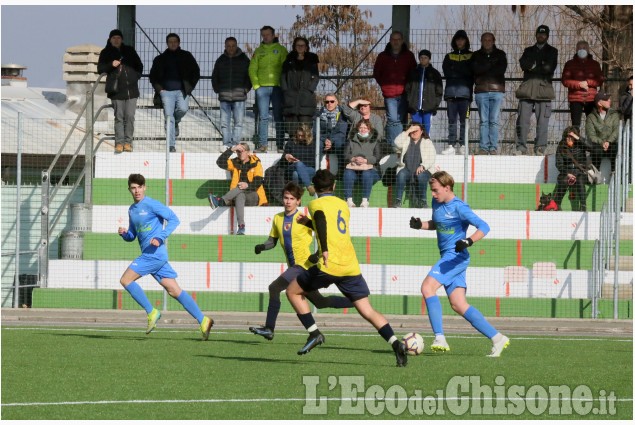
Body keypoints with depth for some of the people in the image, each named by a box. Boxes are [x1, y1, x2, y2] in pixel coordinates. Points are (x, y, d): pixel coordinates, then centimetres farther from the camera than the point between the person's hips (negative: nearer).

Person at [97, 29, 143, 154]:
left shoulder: (129, 51, 15)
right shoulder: (106, 53, 8)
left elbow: (139, 66, 21)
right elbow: (100, 68, 0)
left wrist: (136, 76, 4)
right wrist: (111, 65, -16)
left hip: (131, 89, 2)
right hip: (117, 90, -2)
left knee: (130, 116, -5)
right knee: (119, 117, -3)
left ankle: (128, 142, -1)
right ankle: (119, 142, -2)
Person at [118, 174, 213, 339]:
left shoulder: (151, 204, -6)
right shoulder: (132, 210, 19)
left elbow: (174, 219, -10)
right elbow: (132, 236, 26)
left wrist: (160, 238, -19)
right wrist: (124, 233, 3)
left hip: (154, 253, -8)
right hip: (149, 255, 8)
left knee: (126, 280, -9)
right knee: (174, 291, 3)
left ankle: (151, 312, -4)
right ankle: (203, 321, 0)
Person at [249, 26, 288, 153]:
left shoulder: (281, 50, 6)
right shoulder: (258, 51, 13)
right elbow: (252, 69, 11)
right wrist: (256, 85, -1)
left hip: (277, 87, -2)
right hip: (262, 87, 2)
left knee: (279, 117, -1)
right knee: (263, 117, -1)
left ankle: (280, 145, 0)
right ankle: (262, 145, -1)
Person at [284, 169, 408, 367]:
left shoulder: (316, 204, 3)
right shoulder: (343, 205, 21)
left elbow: (321, 220, -20)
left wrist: (325, 250, -31)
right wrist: (309, 223, 48)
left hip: (329, 267, -5)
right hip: (351, 267, 5)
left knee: (293, 291, 15)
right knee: (367, 311, 5)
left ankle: (314, 333, 5)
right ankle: (396, 343, -15)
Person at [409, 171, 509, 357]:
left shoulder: (458, 208, -14)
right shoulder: (437, 203, 11)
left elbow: (484, 227, -17)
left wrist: (468, 241, -32)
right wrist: (420, 225, 10)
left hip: (456, 256, -9)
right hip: (448, 257, 9)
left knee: (427, 287, -22)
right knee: (458, 305, 5)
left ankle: (440, 338, -26)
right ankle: (497, 338, 7)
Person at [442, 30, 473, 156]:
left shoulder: (471, 56, 12)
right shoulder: (449, 57, 19)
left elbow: (471, 73, -1)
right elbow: (447, 72, 4)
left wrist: (455, 69, -5)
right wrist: (462, 72, -5)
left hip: (465, 91, -2)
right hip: (451, 91, 2)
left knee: (464, 120, -7)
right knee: (452, 120, -1)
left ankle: (462, 145, -7)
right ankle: (451, 145, -2)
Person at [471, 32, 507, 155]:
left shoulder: (500, 54, 13)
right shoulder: (476, 55, 15)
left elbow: (502, 69, -3)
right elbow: (476, 69, -3)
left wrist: (485, 69, -4)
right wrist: (491, 63, -6)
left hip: (497, 90, -1)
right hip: (481, 91, 1)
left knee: (494, 120, -7)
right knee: (484, 120, -3)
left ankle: (493, 147, -6)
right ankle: (483, 147, -3)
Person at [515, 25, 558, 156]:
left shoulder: (552, 51, 16)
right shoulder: (528, 51, 22)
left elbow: (550, 67, -1)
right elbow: (523, 64, 3)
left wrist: (533, 67, 0)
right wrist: (541, 66, -7)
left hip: (543, 87, -2)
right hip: (527, 87, 2)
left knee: (542, 121, -7)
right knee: (522, 119, -6)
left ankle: (540, 149, -5)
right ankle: (521, 148, -5)